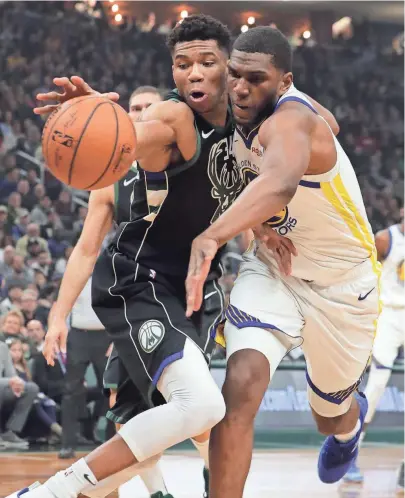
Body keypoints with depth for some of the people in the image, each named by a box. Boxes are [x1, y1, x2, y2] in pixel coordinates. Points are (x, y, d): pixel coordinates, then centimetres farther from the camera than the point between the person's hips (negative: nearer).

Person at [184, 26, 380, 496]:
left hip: (341, 282, -4)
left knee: (332, 416, 21)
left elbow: (280, 184, -60)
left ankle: (351, 420, 61)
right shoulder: (233, 112, -12)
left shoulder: (290, 121, -36)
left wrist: (212, 236, -77)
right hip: (272, 267, 4)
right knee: (240, 387, -24)